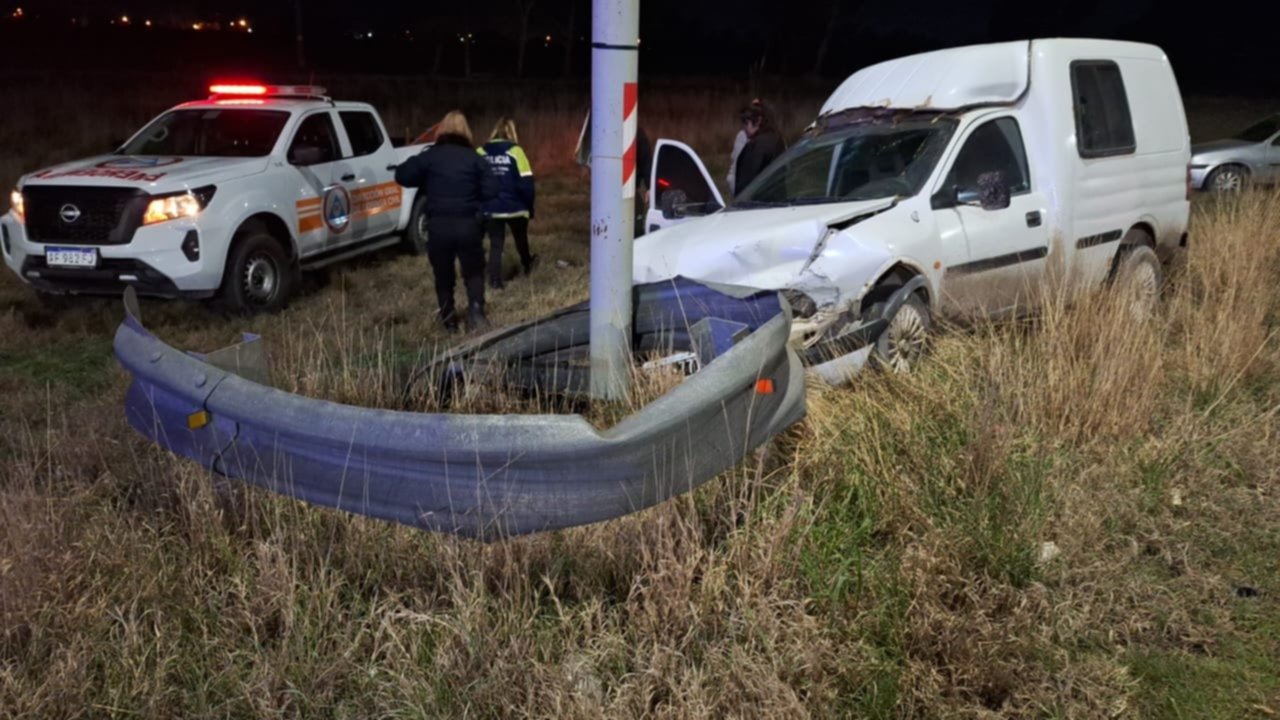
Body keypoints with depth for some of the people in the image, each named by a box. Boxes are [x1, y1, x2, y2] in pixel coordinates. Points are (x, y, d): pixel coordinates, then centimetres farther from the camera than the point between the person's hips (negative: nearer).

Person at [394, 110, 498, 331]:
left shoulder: (430, 156, 1)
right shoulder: (474, 158, 2)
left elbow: (402, 176, -4)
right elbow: (491, 191, -3)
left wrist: (427, 185, 12)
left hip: (438, 225, 0)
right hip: (468, 224, 0)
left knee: (443, 275, 15)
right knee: (474, 272, 11)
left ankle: (449, 320, 18)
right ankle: (476, 313, -8)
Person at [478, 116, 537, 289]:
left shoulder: (481, 153, -2)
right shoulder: (515, 151, -11)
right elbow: (526, 182, -13)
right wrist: (529, 207, -2)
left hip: (490, 209, 1)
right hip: (515, 208, -1)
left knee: (495, 244, 9)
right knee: (521, 239, 23)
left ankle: (495, 280, 3)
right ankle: (527, 265, 46)